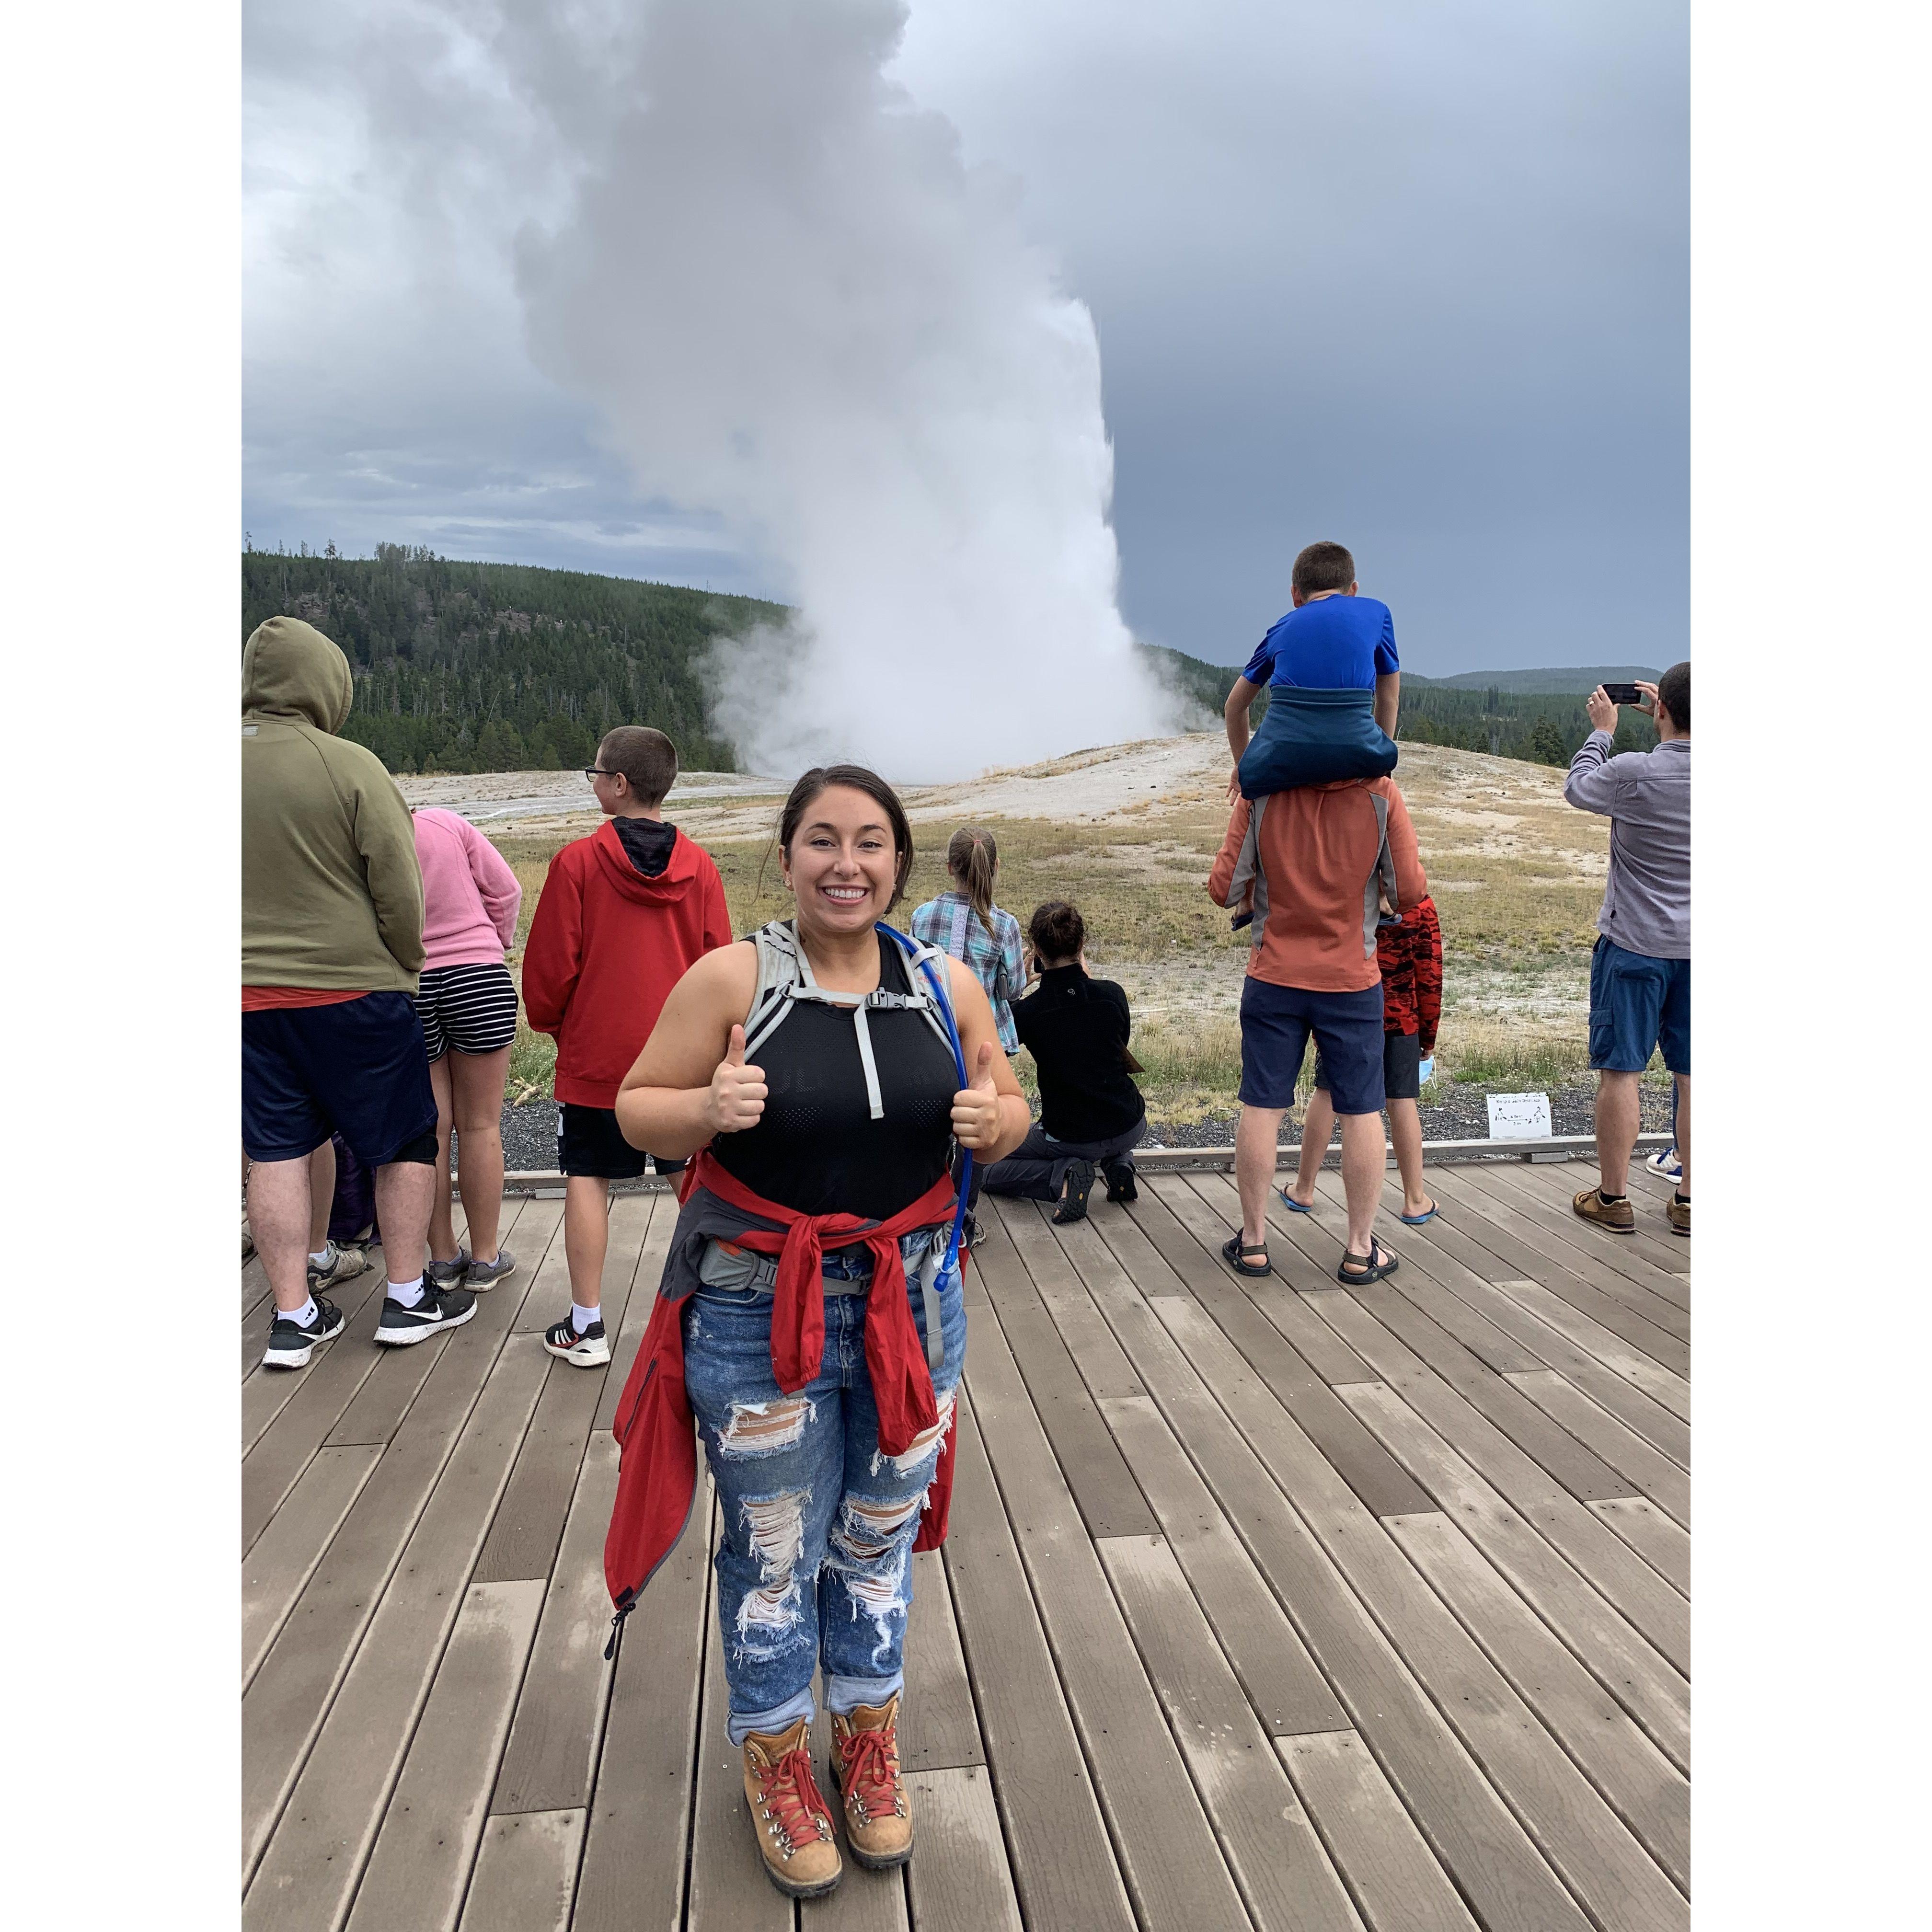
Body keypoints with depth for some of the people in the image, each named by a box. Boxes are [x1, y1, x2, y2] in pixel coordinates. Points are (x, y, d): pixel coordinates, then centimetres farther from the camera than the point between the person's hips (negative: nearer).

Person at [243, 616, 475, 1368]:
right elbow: (399, 890, -11)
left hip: (249, 999, 5)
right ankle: (408, 1299, 20)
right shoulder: (350, 767, -14)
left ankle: (293, 1316, 18)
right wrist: (404, 969, 5)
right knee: (404, 1141, 11)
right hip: (351, 990, -4)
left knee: (276, 1151, 12)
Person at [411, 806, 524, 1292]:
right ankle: (485, 1258, 16)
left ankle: (443, 1257, 20)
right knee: (480, 1126, 8)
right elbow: (505, 891, 1)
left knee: (428, 1129, 11)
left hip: (403, 991, 0)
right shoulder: (447, 823, -1)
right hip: (479, 979, 0)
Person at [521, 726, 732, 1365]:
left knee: (587, 1179, 7)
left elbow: (550, 960, -6)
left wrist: (549, 1020, 13)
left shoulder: (578, 861, -10)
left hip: (595, 1054, -3)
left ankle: (586, 1325, 11)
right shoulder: (699, 866, -1)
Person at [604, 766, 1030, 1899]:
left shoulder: (949, 985, -1)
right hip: (759, 1313, -3)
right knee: (775, 1550, 12)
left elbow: (1011, 1115, 10)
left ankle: (870, 1742, 45)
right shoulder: (730, 978, -11)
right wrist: (708, 1108, -25)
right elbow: (637, 1111, -4)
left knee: (883, 1536, 20)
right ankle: (778, 1763, 39)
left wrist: (992, 1121, -13)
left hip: (910, 1303, 3)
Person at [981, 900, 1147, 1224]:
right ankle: (1119, 1164, 12)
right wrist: (1085, 974, 15)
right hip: (1131, 1128, 3)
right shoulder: (1112, 994, -9)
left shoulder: (1026, 1011, -16)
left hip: (1071, 1138, -3)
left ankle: (1063, 1175, -7)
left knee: (992, 1172, 19)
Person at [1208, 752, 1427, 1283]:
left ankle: (1252, 1242, 18)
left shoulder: (1260, 793, -8)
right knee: (1361, 1111, 10)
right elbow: (1410, 891, -7)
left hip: (1274, 979, 1)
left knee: (1261, 1107, 9)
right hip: (1352, 981, 0)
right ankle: (1360, 1250, 18)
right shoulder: (1380, 794, -9)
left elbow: (1223, 889, -8)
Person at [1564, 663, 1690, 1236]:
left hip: (1635, 946, -4)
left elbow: (1577, 788, 3)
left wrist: (1602, 730, 15)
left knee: (1619, 1069, 4)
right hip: (1691, 948, 4)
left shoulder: (1635, 773, -17)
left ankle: (1612, 1198, 12)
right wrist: (1666, 722, 25)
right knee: (1692, 1074, 9)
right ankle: (1688, 1200, 17)